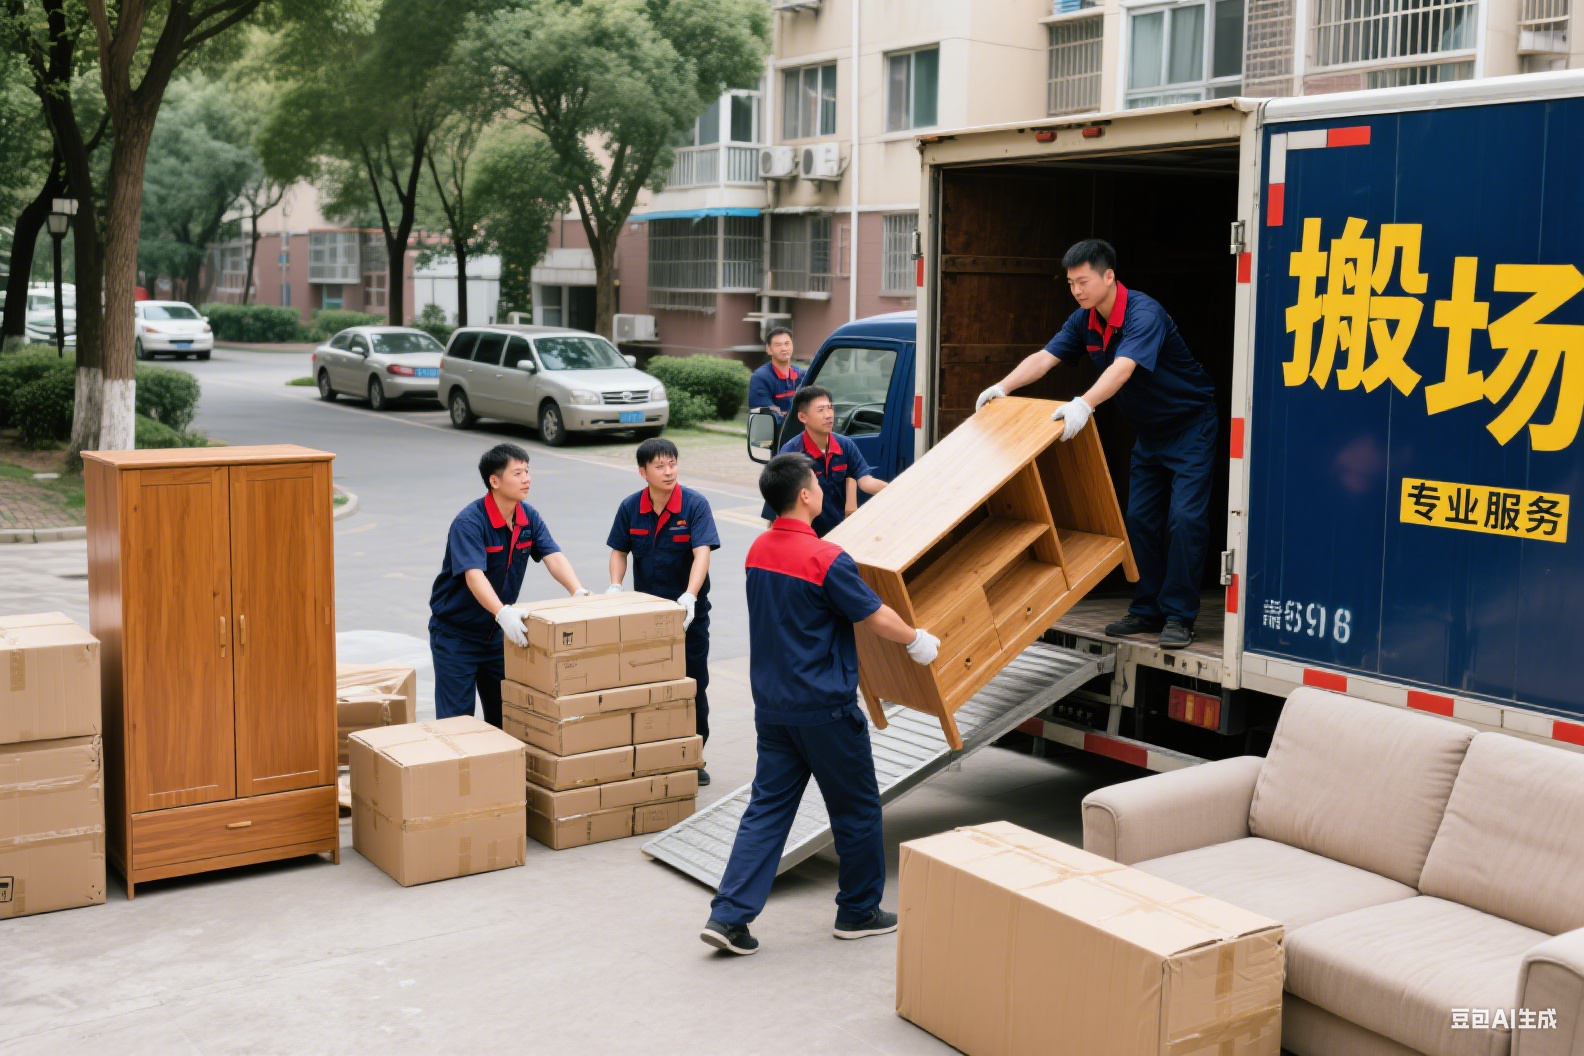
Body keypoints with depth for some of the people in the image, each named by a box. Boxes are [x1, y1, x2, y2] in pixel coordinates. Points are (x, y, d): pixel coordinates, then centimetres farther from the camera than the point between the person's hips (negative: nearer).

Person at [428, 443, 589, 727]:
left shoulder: (529, 518, -2)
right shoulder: (469, 523, -23)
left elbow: (553, 557, -12)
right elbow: (474, 576, -35)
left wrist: (578, 592, -31)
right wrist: (502, 613, -50)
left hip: (496, 632, 6)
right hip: (455, 633, -6)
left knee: (505, 713, 11)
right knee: (456, 718, -1)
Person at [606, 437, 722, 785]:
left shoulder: (694, 504, -13)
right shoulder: (630, 507, -3)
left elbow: (702, 553, -23)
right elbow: (619, 551, 6)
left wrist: (690, 596, -36)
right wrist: (615, 588, -11)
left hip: (689, 612, -2)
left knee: (694, 685, 6)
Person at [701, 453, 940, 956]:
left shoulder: (758, 550, 4)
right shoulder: (827, 559, -20)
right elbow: (878, 618, -13)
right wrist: (918, 640, 6)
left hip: (771, 704, 7)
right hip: (824, 708, -7)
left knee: (768, 806, 9)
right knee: (856, 808, 11)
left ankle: (729, 915, 2)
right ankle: (859, 911, 24)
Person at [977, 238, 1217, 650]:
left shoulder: (1144, 314, -28)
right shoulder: (1085, 321, -3)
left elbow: (1123, 367, -44)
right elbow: (1043, 358, -9)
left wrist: (1084, 404, -58)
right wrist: (1003, 387, -25)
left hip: (1190, 426, -8)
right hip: (1149, 431, 8)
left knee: (1184, 519, -13)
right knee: (1140, 519, 6)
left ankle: (1178, 616, -8)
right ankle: (1147, 610, 14)